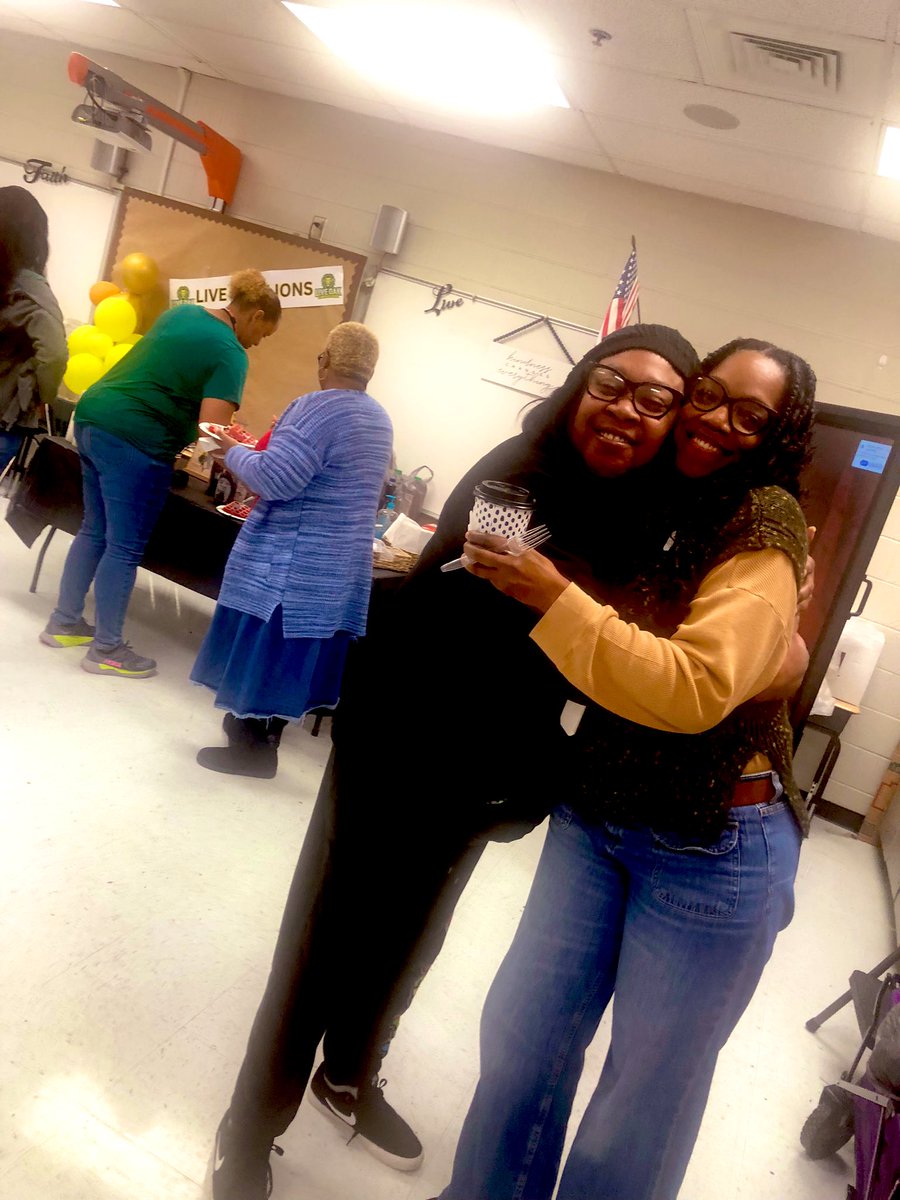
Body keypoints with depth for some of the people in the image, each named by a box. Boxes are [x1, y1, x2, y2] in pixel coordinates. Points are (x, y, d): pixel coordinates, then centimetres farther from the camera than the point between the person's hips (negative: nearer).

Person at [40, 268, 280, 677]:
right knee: (125, 548, 1)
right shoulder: (230, 355, -11)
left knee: (95, 531, 20)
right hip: (133, 442, -9)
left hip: (94, 418, 9)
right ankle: (106, 650, 12)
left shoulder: (182, 312, 15)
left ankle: (63, 623, 31)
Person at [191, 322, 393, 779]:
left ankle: (251, 747, 12)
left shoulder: (318, 407, -17)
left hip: (290, 561, -8)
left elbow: (275, 480, -25)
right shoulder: (379, 419, 11)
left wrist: (235, 452, -7)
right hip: (339, 563, 8)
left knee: (261, 647, 3)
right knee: (289, 651, 17)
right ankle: (263, 728, 30)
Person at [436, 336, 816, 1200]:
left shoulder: (761, 540, -13)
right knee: (523, 1032, 14)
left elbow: (691, 689, -26)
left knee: (651, 1075, 13)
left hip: (712, 847, -5)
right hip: (594, 813, 6)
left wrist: (554, 598, -27)